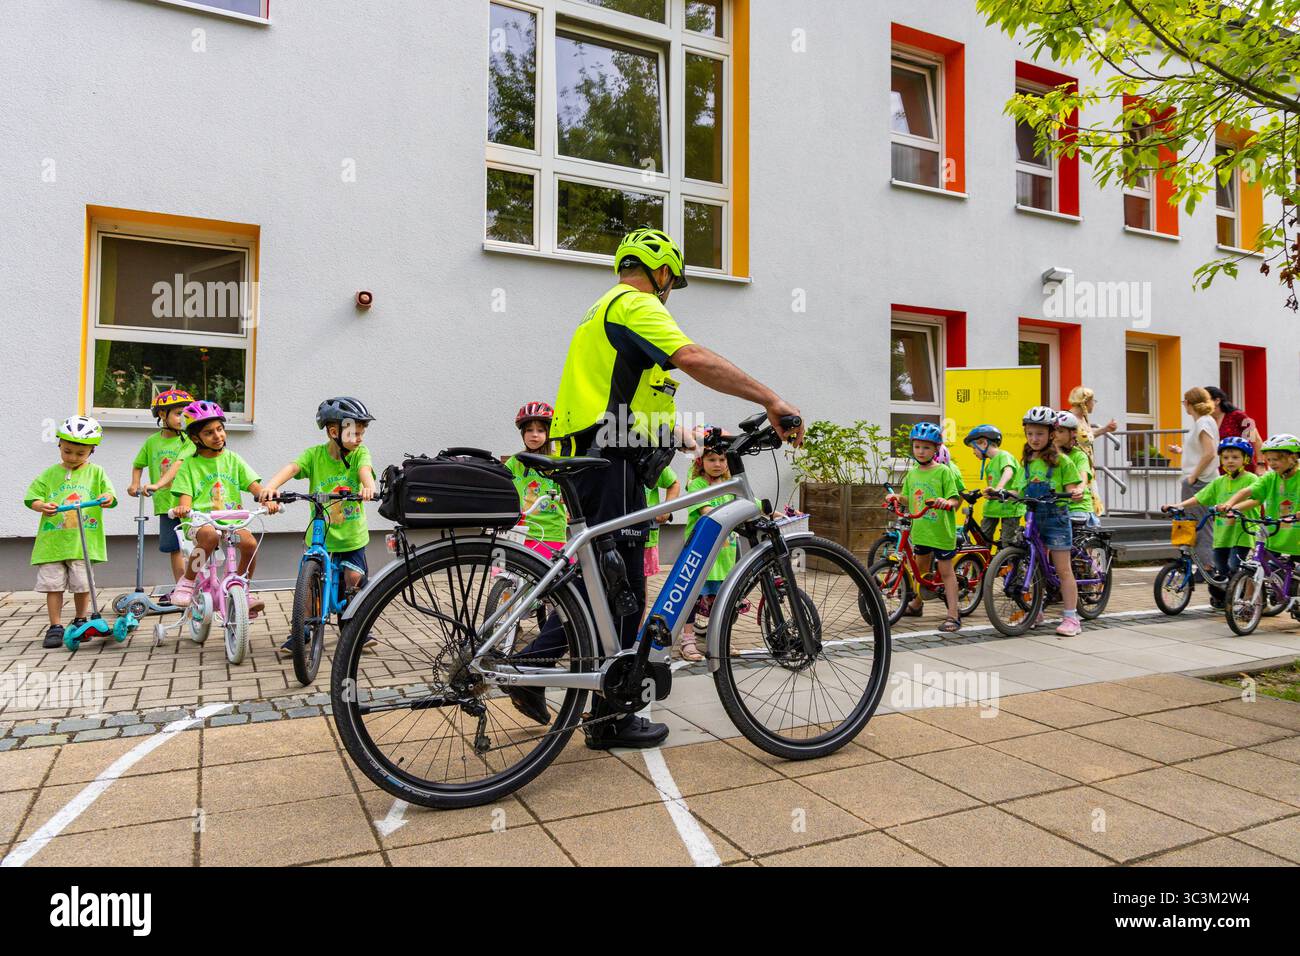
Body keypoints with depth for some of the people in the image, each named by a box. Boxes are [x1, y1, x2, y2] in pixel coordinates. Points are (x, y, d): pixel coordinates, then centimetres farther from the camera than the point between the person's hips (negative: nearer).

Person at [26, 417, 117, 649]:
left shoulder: (96, 473, 5)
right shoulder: (50, 474, 8)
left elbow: (110, 494, -5)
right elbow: (32, 497, 5)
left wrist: (107, 498, -29)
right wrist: (42, 506, -17)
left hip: (84, 541, -1)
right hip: (52, 540, 1)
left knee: (82, 585, 4)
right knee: (53, 585, 2)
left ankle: (80, 621, 24)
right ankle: (55, 626, 12)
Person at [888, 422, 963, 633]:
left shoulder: (943, 471, -10)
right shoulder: (912, 473, 8)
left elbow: (955, 499, -12)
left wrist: (947, 502, -33)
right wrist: (897, 497, -4)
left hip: (940, 530, -6)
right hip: (920, 529, 6)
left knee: (946, 570, -1)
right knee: (920, 567, 20)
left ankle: (953, 615, 4)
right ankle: (916, 605, 37)